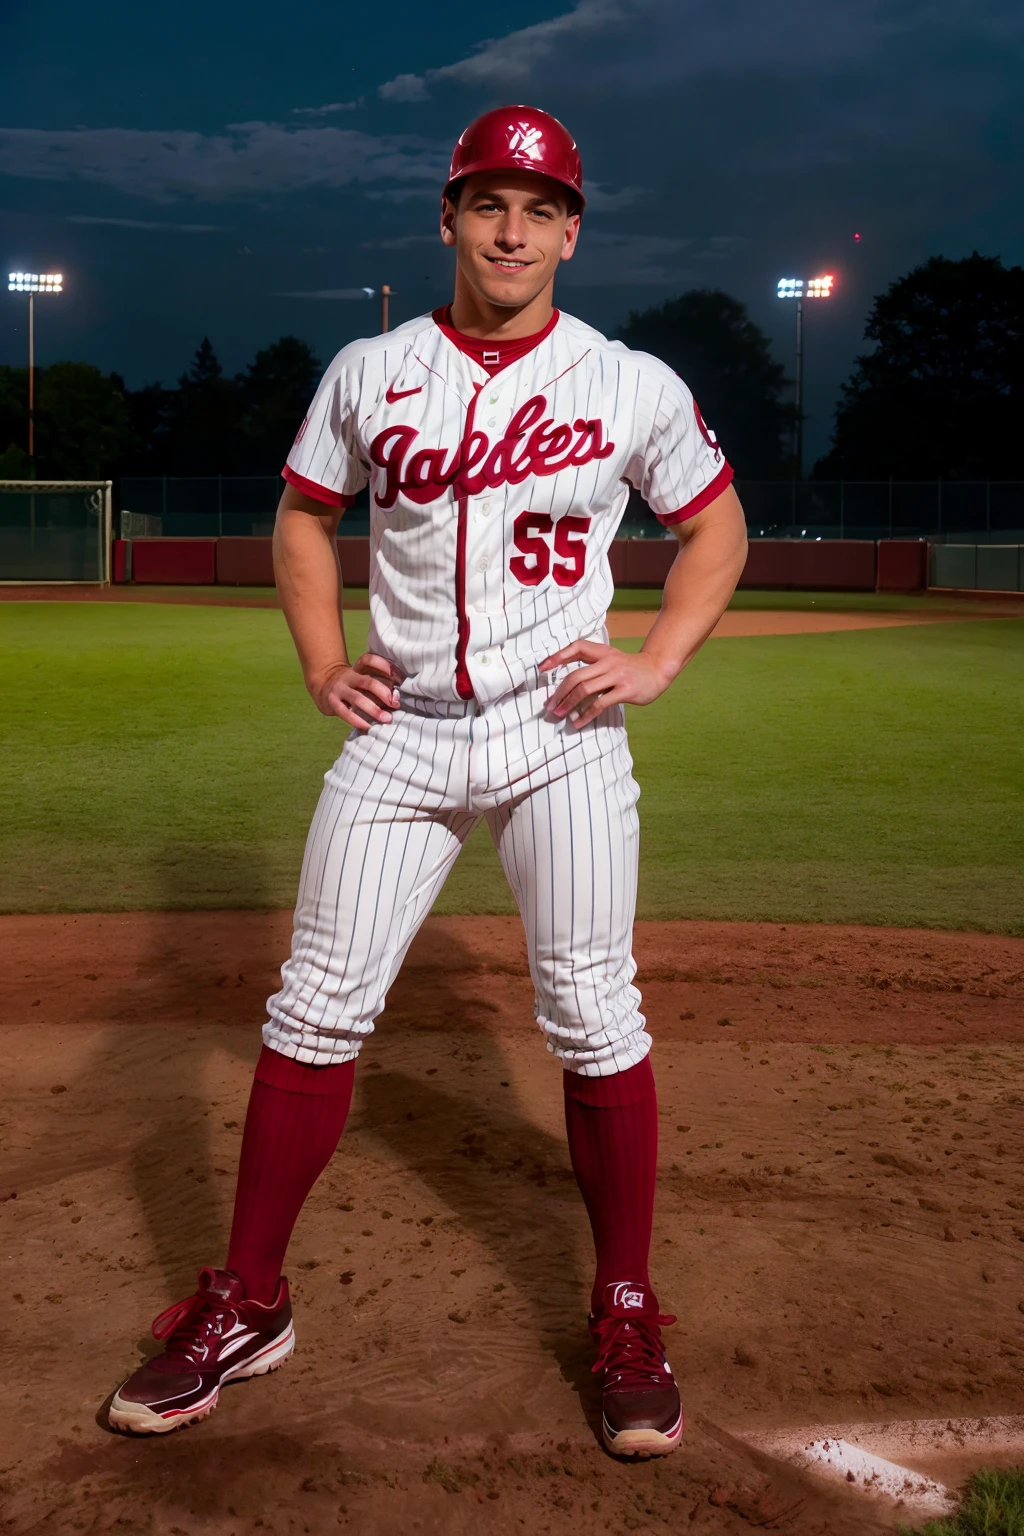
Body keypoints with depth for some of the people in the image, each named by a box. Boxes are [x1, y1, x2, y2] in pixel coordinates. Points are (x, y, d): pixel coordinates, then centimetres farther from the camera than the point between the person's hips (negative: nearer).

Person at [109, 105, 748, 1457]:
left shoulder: (633, 386, 0)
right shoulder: (367, 373, 5)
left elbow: (718, 526, 11)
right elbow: (303, 518, 18)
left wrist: (656, 664, -2)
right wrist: (321, 663, 5)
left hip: (559, 732, -1)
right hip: (402, 730, 2)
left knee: (593, 1021, -2)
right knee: (317, 1007, 1)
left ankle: (627, 1314, 18)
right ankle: (247, 1304, 17)